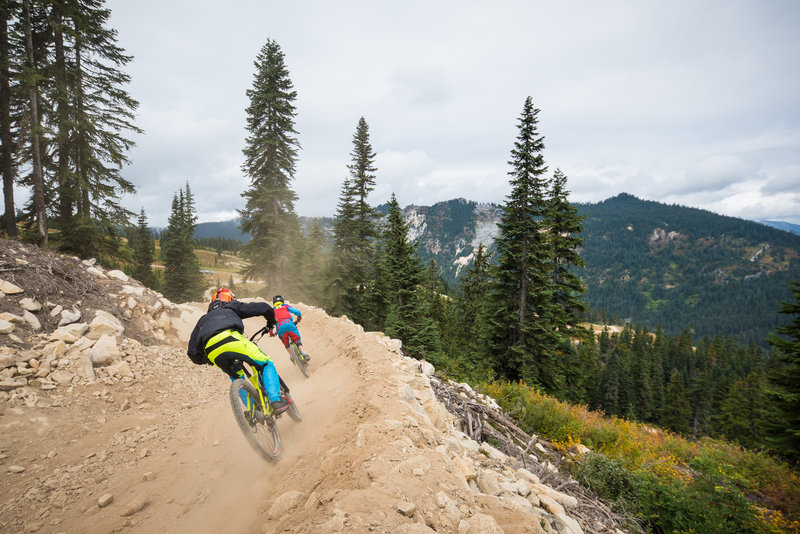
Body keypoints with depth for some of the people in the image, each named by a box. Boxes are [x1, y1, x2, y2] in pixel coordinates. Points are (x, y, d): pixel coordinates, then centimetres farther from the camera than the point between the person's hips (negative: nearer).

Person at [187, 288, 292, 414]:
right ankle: (276, 401, -5)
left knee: (236, 377, 30)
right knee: (266, 364, 12)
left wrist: (208, 360, 51)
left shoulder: (203, 319, 41)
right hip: (231, 339, -4)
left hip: (211, 351, 4)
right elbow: (263, 307, 23)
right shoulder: (232, 307, 33)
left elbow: (192, 352, 35)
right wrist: (271, 321, 44)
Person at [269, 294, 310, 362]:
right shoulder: (286, 306, 28)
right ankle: (303, 353, -17)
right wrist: (298, 320, 35)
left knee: (286, 343, 25)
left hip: (280, 327, 1)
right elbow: (297, 312, 17)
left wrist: (271, 333, 33)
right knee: (297, 340, 4)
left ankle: (291, 356, 18)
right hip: (289, 324, -1)